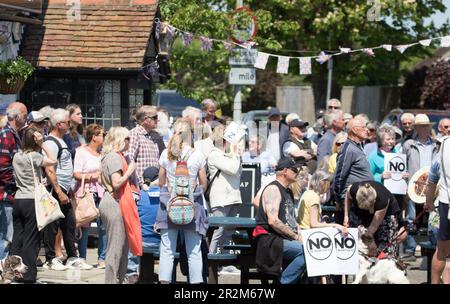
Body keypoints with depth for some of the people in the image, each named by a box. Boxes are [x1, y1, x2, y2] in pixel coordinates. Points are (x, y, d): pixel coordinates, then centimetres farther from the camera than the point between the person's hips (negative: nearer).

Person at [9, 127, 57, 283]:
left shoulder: (17, 156, 9)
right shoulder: (34, 156, -10)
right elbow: (53, 161, -13)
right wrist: (42, 146, -7)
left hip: (18, 200, 6)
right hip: (32, 201, -6)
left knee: (17, 238, 9)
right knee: (31, 240, -2)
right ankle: (28, 276, -2)